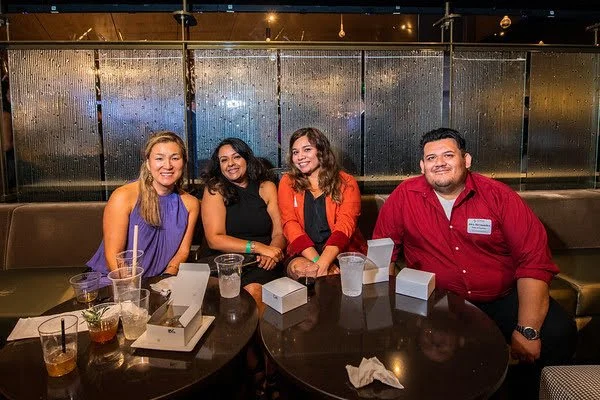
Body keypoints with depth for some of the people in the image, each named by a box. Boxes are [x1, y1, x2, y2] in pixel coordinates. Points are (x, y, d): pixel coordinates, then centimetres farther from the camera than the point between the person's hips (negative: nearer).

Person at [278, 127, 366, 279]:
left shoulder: (346, 183, 5)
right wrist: (316, 260, -19)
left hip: (343, 251, 0)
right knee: (297, 268, -32)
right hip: (304, 253, 1)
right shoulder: (287, 182, 10)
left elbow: (345, 225, -9)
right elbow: (290, 225, -3)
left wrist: (323, 262, -26)